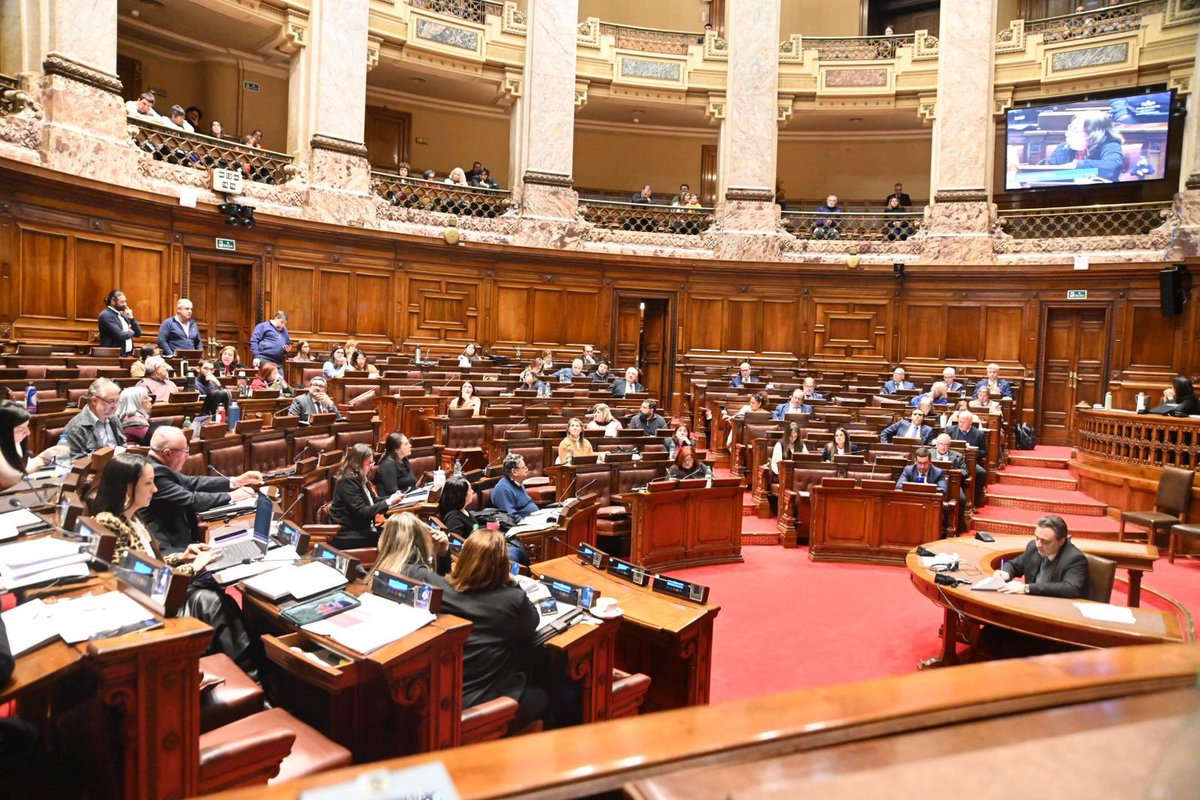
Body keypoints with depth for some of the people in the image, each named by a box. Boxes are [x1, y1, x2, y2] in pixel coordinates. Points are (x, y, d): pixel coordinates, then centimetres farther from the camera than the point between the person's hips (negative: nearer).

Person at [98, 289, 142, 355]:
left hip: (128, 354, 8)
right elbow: (120, 335, -20)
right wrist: (131, 332, 0)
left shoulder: (122, 314, 15)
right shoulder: (105, 315, -10)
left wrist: (131, 318, 1)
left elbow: (138, 333, 14)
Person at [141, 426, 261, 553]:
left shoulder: (158, 467, 7)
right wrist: (231, 496, -10)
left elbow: (191, 483, 12)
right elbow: (192, 500, -21)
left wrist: (236, 481, 8)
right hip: (167, 549, -9)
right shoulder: (155, 473, -21)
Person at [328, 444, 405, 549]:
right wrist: (389, 502, -20)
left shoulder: (361, 478, 10)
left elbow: (374, 500, 15)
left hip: (362, 528, 8)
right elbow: (362, 512, -22)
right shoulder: (348, 481, -18)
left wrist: (392, 497, -3)